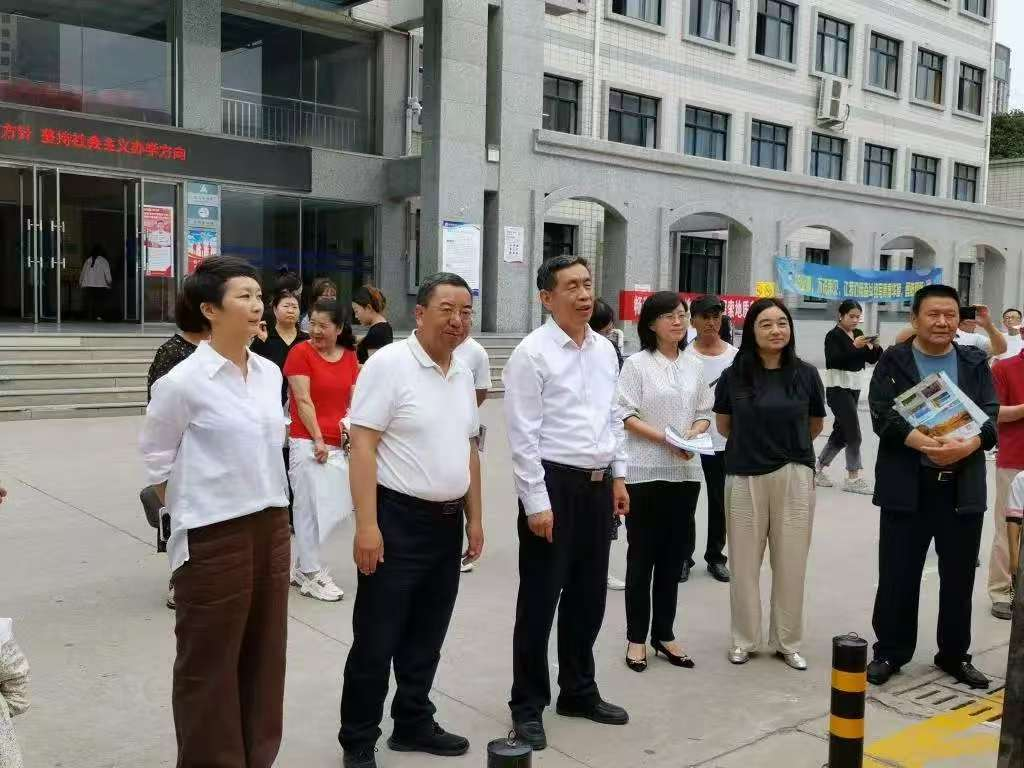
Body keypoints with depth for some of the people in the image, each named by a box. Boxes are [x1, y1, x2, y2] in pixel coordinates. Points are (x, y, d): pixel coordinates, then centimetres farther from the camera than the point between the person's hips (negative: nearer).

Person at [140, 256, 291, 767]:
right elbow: (156, 460, -3)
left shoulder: (270, 373, 5)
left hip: (271, 528, 6)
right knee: (209, 667, 8)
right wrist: (194, 511, -1)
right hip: (214, 538, -6)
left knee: (264, 658, 16)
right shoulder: (183, 382, -13)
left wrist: (271, 511, 15)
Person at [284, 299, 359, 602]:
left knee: (334, 507, 7)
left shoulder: (350, 356, 10)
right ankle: (310, 574, 11)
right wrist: (318, 440, -11)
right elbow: (303, 400, -9)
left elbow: (354, 398, 12)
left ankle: (303, 567, 23)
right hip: (308, 442, -5)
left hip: (338, 443, 5)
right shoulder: (301, 352, -5)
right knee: (310, 507, 0)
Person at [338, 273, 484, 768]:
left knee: (426, 637, 17)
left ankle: (414, 724, 32)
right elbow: (362, 446, -17)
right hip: (398, 520, -7)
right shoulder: (389, 363, -12)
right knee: (376, 640, 3)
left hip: (447, 523, 7)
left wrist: (474, 518, 15)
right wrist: (367, 524, -22)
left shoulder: (463, 374, 10)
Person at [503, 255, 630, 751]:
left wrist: (619, 476, 13)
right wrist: (537, 502, -17)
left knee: (589, 596, 17)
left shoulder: (605, 349, 10)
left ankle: (579, 692, 34)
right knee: (540, 600, 4)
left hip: (598, 485, 7)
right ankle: (528, 705, 19)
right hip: (554, 484, -7)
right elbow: (523, 435, -15)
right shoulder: (532, 353, -12)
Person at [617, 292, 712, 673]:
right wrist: (666, 439, -20)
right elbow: (626, 416, -10)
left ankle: (664, 634, 23)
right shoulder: (637, 364, -5)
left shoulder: (693, 368, 11)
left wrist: (693, 433, -9)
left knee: (674, 556, 11)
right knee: (642, 556, 3)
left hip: (685, 471, 5)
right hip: (645, 472, -5)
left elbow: (704, 413, 13)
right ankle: (637, 638, 14)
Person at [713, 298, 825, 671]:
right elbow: (724, 426, 12)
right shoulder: (734, 375, -2)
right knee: (744, 564, 8)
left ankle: (788, 642, 23)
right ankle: (744, 640, 23)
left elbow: (816, 425, 13)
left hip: (794, 477, 0)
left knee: (791, 564, 8)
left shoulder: (805, 374, -2)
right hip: (745, 477, 0)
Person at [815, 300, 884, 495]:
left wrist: (874, 346, -10)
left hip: (854, 387, 8)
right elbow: (833, 360, -22)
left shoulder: (858, 333, 11)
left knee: (841, 433, 12)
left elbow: (872, 359, 10)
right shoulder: (833, 336, -10)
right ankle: (854, 478, 1)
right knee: (854, 433, -7)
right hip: (838, 388, -8)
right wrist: (854, 346, -27)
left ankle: (819, 469, 24)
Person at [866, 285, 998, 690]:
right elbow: (883, 416, -11)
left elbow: (991, 415, -1)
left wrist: (968, 445, -22)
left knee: (959, 577, 12)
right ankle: (890, 652, 20)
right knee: (897, 576, 5)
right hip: (907, 486, -2)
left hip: (963, 487, 2)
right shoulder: (893, 361, 0)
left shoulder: (976, 363, 8)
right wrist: (926, 444, -25)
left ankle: (955, 655, 27)